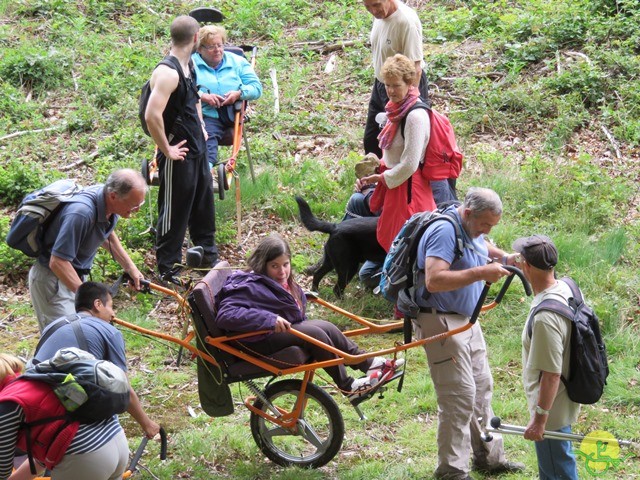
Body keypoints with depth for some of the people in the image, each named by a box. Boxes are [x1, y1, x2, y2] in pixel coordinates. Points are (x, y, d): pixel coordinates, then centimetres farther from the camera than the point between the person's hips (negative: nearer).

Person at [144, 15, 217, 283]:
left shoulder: (189, 65, 8)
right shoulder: (168, 73, -23)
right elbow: (152, 116, -32)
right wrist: (166, 150, -23)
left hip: (197, 150, 9)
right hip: (178, 155, -9)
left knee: (203, 205, 21)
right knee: (175, 212, 2)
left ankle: (208, 256, 37)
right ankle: (167, 269, 13)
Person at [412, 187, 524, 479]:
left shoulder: (472, 228, 6)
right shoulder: (445, 230, -24)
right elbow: (434, 280, -35)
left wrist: (503, 257, 11)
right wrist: (480, 273, -37)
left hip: (467, 320, 10)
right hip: (441, 322, -10)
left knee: (481, 389, 16)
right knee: (459, 395, -9)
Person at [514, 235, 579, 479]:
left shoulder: (545, 317, -34)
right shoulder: (565, 288, -6)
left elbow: (551, 374, -29)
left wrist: (539, 418, -20)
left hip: (551, 408, -9)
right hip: (564, 402, 9)